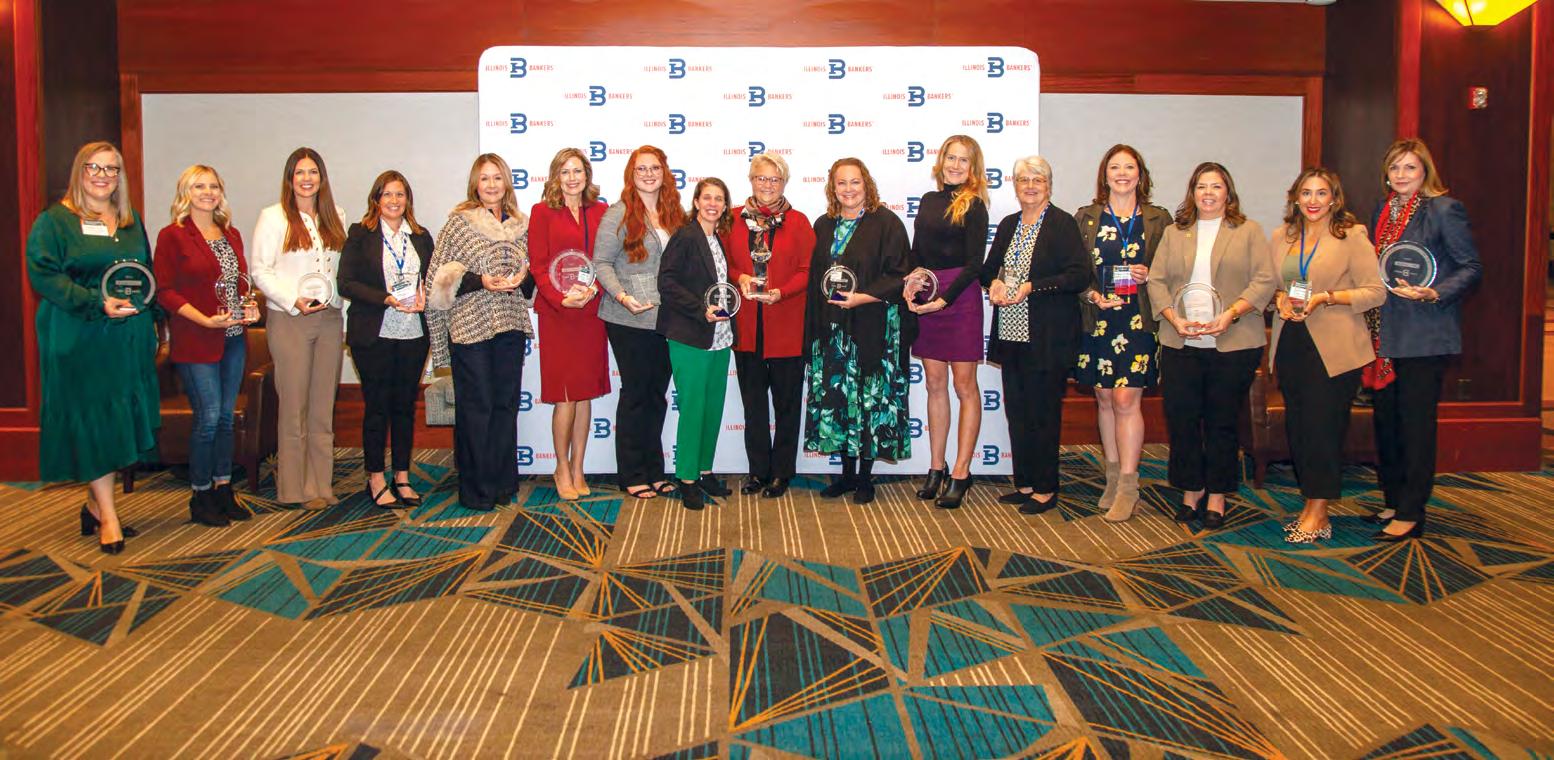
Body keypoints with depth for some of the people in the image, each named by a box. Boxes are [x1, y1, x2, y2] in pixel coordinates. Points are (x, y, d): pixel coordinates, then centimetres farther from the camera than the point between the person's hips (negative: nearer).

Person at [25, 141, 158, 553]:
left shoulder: (131, 222, 16)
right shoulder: (54, 221, -2)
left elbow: (148, 272, 22)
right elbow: (43, 274, -11)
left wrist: (142, 302, 6)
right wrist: (97, 303, -20)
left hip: (129, 337, 6)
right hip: (78, 338, -5)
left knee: (121, 420, 6)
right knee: (90, 421, -5)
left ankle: (94, 506, 19)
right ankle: (107, 516, 0)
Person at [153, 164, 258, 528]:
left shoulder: (232, 235, 14)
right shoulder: (173, 235, -4)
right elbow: (164, 291, -8)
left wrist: (248, 307, 3)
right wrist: (205, 320, -19)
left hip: (232, 338, 6)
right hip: (195, 342, -6)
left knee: (226, 416, 10)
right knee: (208, 417, -7)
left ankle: (224, 490, 18)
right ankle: (201, 498, 6)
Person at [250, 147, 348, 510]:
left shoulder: (334, 218, 15)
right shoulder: (273, 217, 0)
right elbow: (260, 271, -5)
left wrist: (343, 315, 9)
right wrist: (294, 301, -16)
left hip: (329, 319, 4)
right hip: (289, 321, -4)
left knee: (324, 406, 7)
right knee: (294, 405, -2)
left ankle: (320, 484, 14)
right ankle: (294, 489, 5)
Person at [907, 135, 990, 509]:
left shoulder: (974, 205, -4)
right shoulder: (929, 199, 13)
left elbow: (974, 264, -9)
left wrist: (943, 299, -16)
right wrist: (910, 283, -2)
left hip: (960, 299, -6)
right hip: (925, 300, 6)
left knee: (964, 386, -1)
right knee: (934, 384, 9)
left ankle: (961, 474, 2)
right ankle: (936, 468, 17)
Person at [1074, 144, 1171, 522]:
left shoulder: (1158, 219, 8)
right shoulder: (1086, 217, 9)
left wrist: (1150, 276, -8)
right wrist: (1093, 295, -10)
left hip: (1138, 320, -2)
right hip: (1096, 319, 2)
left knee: (1126, 398, -9)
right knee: (1104, 399, 7)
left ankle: (1128, 486, -5)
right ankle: (1114, 477, 18)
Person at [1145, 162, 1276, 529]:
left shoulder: (1249, 231, 7)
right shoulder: (1174, 233, 14)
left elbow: (1264, 281, -2)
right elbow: (1156, 281, 8)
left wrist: (1230, 314, -16)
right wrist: (1175, 319, -8)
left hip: (1233, 344, -2)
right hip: (1180, 344, 2)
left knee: (1222, 422, 2)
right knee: (1181, 419, 1)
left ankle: (1217, 496, 14)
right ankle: (1191, 491, 17)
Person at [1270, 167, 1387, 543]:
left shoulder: (1351, 236, -3)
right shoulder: (1281, 237, 12)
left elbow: (1376, 291, -6)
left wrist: (1326, 297, -17)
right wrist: (1281, 299, -2)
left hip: (1334, 348, -5)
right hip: (1291, 343, 5)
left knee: (1323, 427, -7)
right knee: (1296, 426, 6)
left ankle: (1317, 514, 1)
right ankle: (1314, 509, 17)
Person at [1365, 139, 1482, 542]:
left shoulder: (1445, 210, -7)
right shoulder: (1383, 212, 14)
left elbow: (1471, 267, -8)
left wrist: (1434, 294, -23)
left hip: (1425, 334, -7)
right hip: (1386, 334, 7)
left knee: (1416, 422, -4)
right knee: (1386, 420, 11)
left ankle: (1411, 515, 2)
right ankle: (1393, 501, 23)